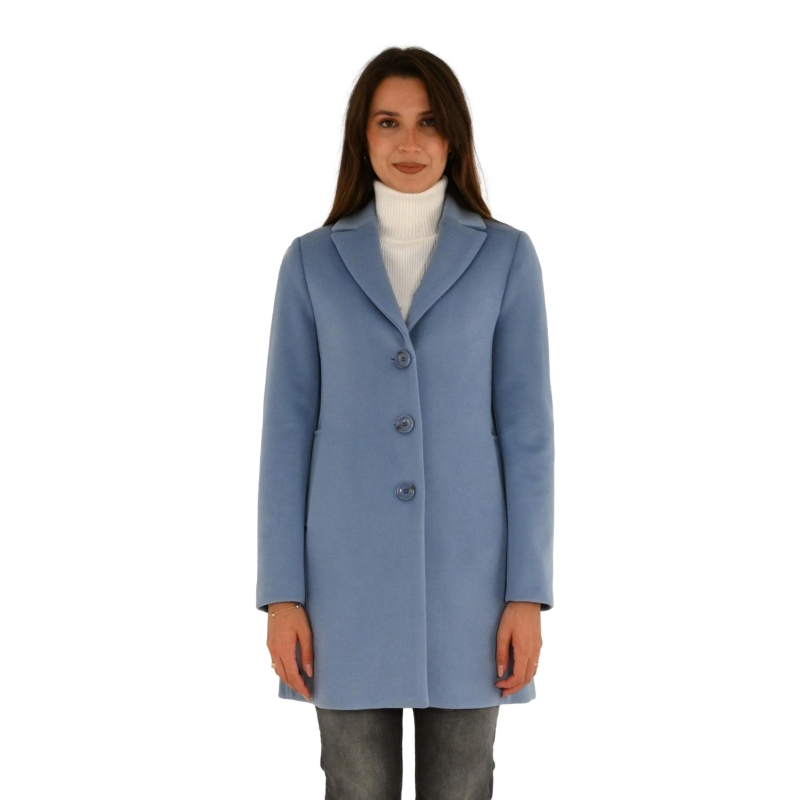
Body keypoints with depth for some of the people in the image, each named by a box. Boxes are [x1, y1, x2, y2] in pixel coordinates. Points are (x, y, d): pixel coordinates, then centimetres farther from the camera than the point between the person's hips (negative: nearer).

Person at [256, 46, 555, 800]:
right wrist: (282, 594, -4)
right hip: (348, 573, 0)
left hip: (466, 570, 0)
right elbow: (288, 431, 2)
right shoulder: (312, 261, 3)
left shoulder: (505, 255, 2)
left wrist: (527, 592, -6)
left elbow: (526, 427, -1)